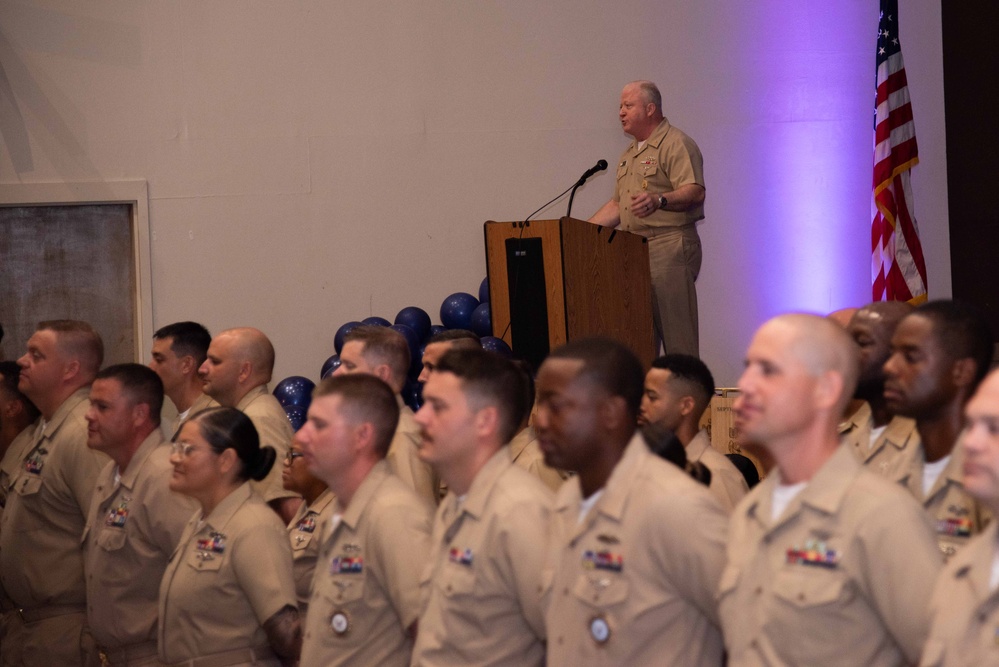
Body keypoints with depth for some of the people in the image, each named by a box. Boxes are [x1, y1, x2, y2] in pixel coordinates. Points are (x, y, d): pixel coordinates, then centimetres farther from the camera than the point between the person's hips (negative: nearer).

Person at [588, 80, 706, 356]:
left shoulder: (676, 144, -6)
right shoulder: (630, 154, 23)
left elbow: (695, 192, -18)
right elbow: (618, 205, 28)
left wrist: (659, 200, -35)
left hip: (669, 247, -9)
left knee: (675, 331, -11)